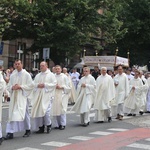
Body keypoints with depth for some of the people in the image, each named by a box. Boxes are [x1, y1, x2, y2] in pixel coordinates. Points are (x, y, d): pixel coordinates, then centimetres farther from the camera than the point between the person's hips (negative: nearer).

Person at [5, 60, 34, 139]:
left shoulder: (26, 74, -1)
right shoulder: (12, 75, 12)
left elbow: (31, 85, -6)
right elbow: (9, 86, 14)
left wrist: (20, 86, -14)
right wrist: (12, 87, -8)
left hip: (23, 97, -4)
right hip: (14, 97, 4)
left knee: (24, 113, 0)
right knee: (12, 114, -1)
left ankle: (27, 130, 18)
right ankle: (10, 133, -2)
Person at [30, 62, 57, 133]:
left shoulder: (51, 75, 4)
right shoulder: (37, 75, 18)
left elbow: (54, 84, -5)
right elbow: (33, 84, 14)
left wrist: (45, 85, -12)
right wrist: (37, 85, -7)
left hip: (47, 96, -5)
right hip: (38, 96, 5)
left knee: (46, 110, -14)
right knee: (38, 111, 0)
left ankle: (48, 125, 7)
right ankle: (41, 127, 9)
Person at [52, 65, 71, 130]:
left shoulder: (64, 77, 3)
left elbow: (68, 86, 2)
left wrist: (61, 87, -10)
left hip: (63, 94, -3)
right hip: (55, 95, 3)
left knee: (62, 109, -9)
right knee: (55, 110, 0)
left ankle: (63, 124, -5)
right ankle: (57, 124, 9)